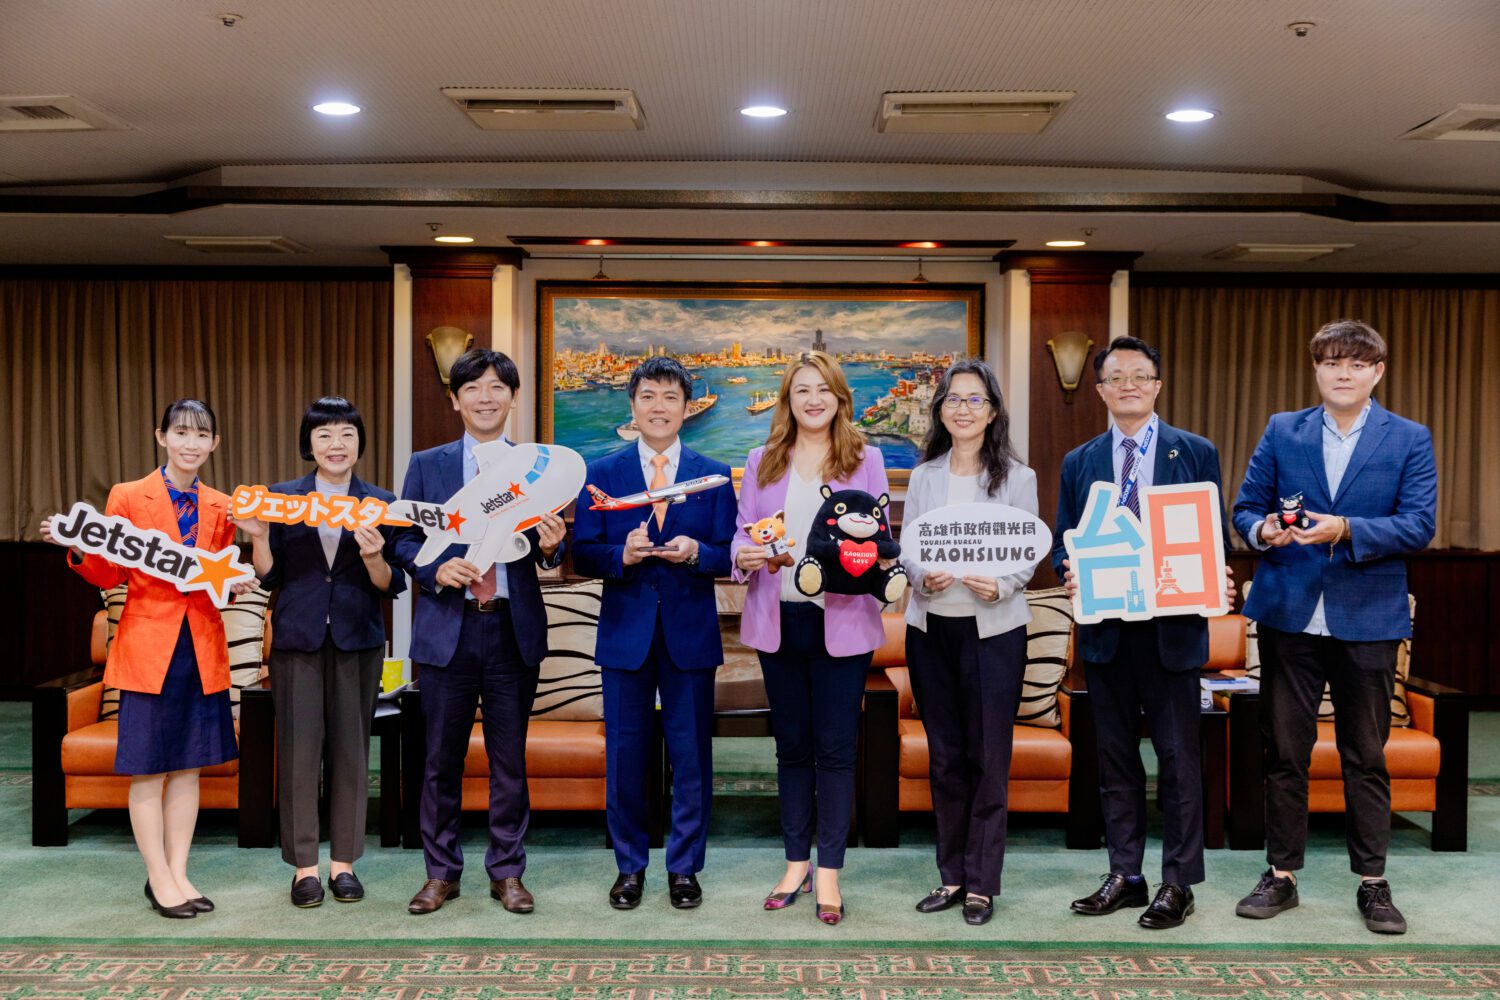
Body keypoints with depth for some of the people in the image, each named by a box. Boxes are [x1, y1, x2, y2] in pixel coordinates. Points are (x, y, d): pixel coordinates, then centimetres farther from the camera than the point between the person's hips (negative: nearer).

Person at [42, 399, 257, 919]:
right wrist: (78, 549, -18)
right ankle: (159, 879, 13)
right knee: (148, 767, 2)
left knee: (188, 764, 9)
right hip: (147, 645, -4)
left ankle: (178, 872, 19)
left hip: (204, 649, 4)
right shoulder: (128, 496, -2)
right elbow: (111, 575, 0)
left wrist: (236, 584, -5)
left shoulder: (221, 507, 9)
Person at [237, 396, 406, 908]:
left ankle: (343, 860, 19)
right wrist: (258, 537, -10)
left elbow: (392, 586, 1)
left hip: (358, 641, 0)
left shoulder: (381, 503, 3)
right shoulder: (282, 498, 4)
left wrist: (373, 556, -18)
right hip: (297, 639, 0)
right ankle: (304, 864, 15)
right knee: (298, 749, 2)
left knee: (351, 749, 6)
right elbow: (269, 578, 6)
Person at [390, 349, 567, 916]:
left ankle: (507, 873, 22)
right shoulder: (426, 465, 7)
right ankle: (441, 873, 24)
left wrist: (551, 546, -20)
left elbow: (547, 557, 3)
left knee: (509, 758, 8)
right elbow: (405, 540, 5)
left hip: (514, 628, 0)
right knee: (441, 759, 8)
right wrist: (436, 571, -14)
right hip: (447, 627, 0)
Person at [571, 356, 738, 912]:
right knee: (624, 755, 8)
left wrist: (696, 552, -19)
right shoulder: (601, 474, 5)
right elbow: (582, 554, 1)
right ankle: (630, 866, 24)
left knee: (692, 756, 6)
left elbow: (729, 555, 1)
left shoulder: (714, 475, 5)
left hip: (690, 633, 0)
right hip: (626, 632, 0)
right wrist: (621, 554, -18)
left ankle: (684, 867, 22)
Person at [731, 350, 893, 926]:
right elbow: (743, 532, 8)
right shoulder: (762, 462, 10)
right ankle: (796, 863, 25)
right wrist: (745, 556, -13)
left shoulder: (866, 460, 4)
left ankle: (828, 873, 12)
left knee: (836, 747, 2)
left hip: (842, 620, -2)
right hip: (778, 619, 2)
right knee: (791, 745, 12)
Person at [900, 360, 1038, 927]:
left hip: (994, 629, -2)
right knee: (944, 756, 10)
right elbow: (906, 551, 7)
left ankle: (982, 884, 14)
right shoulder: (922, 477, 9)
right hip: (931, 626, 3)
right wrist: (923, 577, -14)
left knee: (988, 757, 1)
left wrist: (999, 586, -20)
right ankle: (952, 875, 23)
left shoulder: (1018, 478, 2)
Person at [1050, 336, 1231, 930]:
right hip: (1104, 629, 3)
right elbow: (1063, 542, 10)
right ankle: (1124, 875, 23)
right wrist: (1070, 574, -11)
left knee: (1178, 757, 3)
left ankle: (1178, 883, 16)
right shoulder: (1078, 463, 10)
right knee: (1115, 756, 11)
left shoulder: (1195, 453, 4)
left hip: (1172, 629, -3)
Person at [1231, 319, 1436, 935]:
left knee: (1366, 756, 9)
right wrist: (1262, 530, -16)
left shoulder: (1410, 440, 2)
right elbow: (1245, 508, 6)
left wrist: (1346, 529, -21)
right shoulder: (1282, 431, 7)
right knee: (1283, 751, 8)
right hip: (1289, 613, 1)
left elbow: (1418, 525, -7)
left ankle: (1372, 881, 23)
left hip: (1368, 618, -1)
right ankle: (1281, 874, 20)